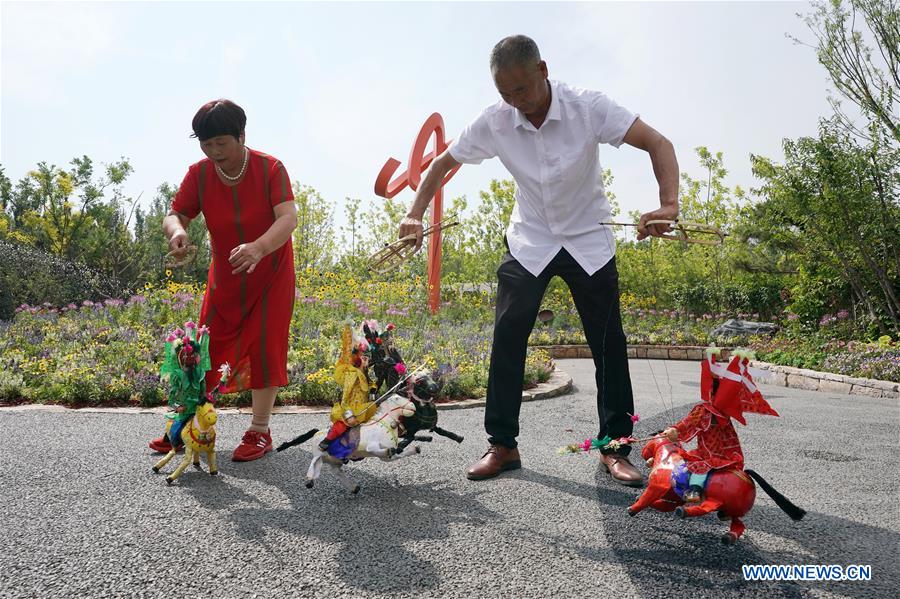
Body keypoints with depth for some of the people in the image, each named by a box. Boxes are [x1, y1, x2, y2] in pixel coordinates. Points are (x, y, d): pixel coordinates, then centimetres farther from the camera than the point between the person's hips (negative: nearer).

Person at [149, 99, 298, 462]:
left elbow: (288, 218, -31)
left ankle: (259, 432, 6)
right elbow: (174, 214, -10)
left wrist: (258, 248, -50)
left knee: (264, 348, -5)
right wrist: (176, 231, -36)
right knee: (205, 348, 6)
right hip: (225, 276, 4)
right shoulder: (199, 174, -9)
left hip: (271, 274, -3)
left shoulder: (270, 168, -19)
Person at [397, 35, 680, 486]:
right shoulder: (494, 121, -13)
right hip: (529, 241, 1)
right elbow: (444, 163, 0)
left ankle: (615, 448, 14)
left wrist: (669, 205, -36)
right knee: (507, 338, -8)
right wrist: (415, 214, -14)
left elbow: (658, 144, -20)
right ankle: (502, 445, 4)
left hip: (588, 240, -1)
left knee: (608, 344, 0)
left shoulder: (588, 107, -19)